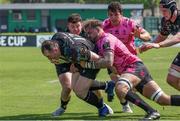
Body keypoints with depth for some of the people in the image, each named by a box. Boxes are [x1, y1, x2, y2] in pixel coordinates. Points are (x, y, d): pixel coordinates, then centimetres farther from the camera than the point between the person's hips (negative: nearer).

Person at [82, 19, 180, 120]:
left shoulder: (107, 39, -10)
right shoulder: (99, 42, 21)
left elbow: (108, 62, -23)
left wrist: (88, 64, -16)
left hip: (135, 66, -10)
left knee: (120, 89, -35)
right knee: (164, 100, 4)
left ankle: (151, 112, -34)